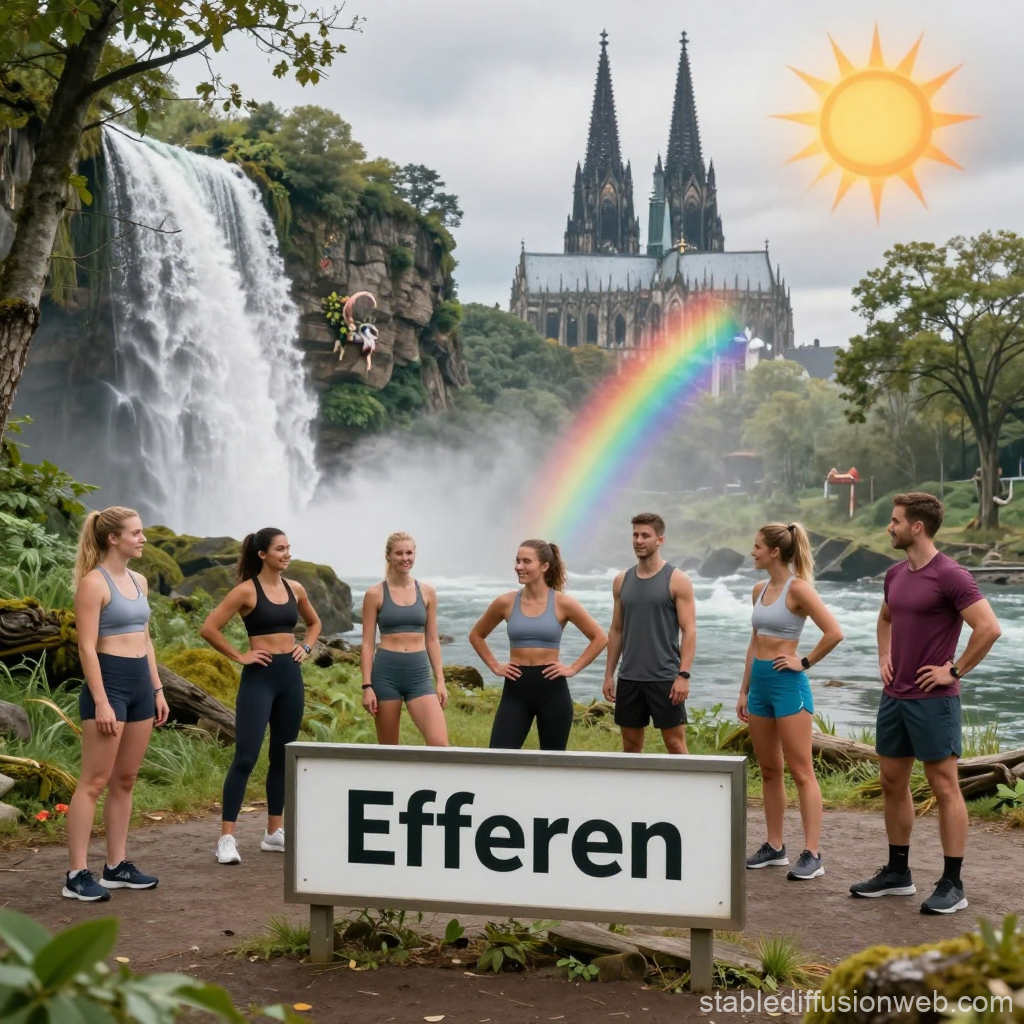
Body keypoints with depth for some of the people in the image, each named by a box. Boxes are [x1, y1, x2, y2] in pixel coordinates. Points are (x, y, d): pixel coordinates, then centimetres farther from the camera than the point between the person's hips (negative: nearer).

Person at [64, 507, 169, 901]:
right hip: (109, 683, -8)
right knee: (94, 782, -7)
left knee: (125, 781, 11)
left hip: (141, 683, 8)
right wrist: (101, 702, -19)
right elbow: (87, 647, -15)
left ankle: (117, 866, 18)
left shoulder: (139, 581, 13)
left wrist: (158, 690, 15)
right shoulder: (94, 583, -11)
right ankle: (77, 874, -4)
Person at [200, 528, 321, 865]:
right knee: (246, 757, -10)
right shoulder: (247, 590, -9)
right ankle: (227, 838, -7)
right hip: (259, 677, -6)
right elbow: (209, 629, -13)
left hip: (290, 676, 6)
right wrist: (239, 656, -10)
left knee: (283, 756, 11)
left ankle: (274, 832, 20)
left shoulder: (295, 589, 8)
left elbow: (314, 623, 27)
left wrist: (305, 647, 10)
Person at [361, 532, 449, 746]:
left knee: (440, 744, -14)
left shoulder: (427, 592, 7)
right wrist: (367, 686, -6)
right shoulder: (375, 594, 0)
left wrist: (440, 680, 5)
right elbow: (367, 643, 0)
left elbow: (432, 640, 11)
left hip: (419, 674, 2)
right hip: (386, 673, -2)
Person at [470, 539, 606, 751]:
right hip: (515, 689, 1)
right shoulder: (506, 602, 1)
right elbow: (476, 635, 16)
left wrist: (573, 668, -3)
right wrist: (494, 666, 6)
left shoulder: (563, 604, -4)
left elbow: (599, 638, 3)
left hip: (551, 688, -1)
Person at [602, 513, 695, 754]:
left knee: (675, 744, -4)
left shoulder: (677, 580, -4)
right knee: (631, 746, 9)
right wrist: (609, 674, 10)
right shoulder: (622, 581, 10)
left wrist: (683, 675, -16)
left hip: (665, 678, -5)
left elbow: (689, 631, -8)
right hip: (629, 678, 5)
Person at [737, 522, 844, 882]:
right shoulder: (760, 590, 11)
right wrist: (744, 691, 16)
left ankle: (812, 855, -2)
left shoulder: (797, 588, -13)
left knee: (801, 772, -5)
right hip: (759, 682, 8)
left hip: (787, 683, -8)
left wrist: (805, 662, -11)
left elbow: (834, 633, -20)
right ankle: (774, 847, 21)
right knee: (769, 771, 13)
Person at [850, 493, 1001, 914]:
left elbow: (989, 628, -21)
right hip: (894, 696, 9)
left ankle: (952, 885, 4)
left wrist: (955, 671, -16)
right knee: (892, 784, 14)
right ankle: (897, 872, 25)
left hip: (932, 699, -8)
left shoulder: (950, 576, -15)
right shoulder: (896, 574, 10)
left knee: (944, 787, -2)